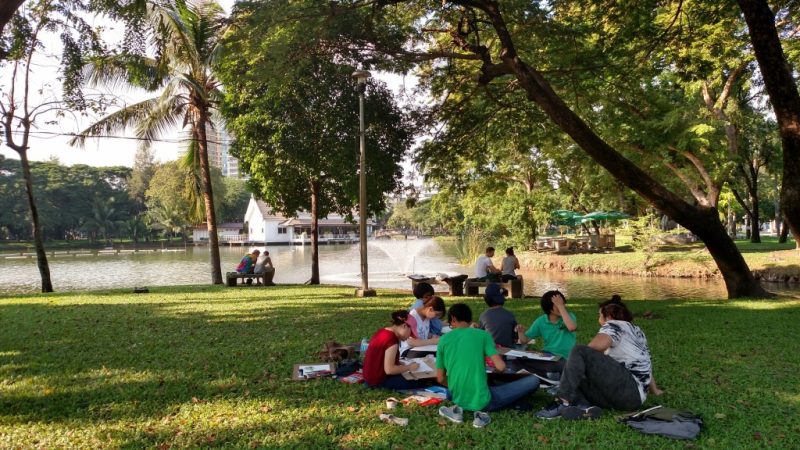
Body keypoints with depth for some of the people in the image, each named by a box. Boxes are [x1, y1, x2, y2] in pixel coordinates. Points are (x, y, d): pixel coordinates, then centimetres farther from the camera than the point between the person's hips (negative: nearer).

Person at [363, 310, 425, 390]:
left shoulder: (383, 331, 4)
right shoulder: (391, 339, -24)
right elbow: (389, 369, -26)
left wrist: (402, 364, 4)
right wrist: (409, 367, -13)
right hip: (378, 381, -9)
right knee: (419, 382, -8)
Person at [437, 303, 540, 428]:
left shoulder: (444, 340, 3)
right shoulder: (482, 335, -4)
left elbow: (440, 379, 6)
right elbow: (501, 367, -12)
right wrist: (493, 369, 12)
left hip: (458, 399, 5)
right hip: (481, 400, -5)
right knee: (533, 381, 7)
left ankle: (459, 409, 8)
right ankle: (482, 411, -4)